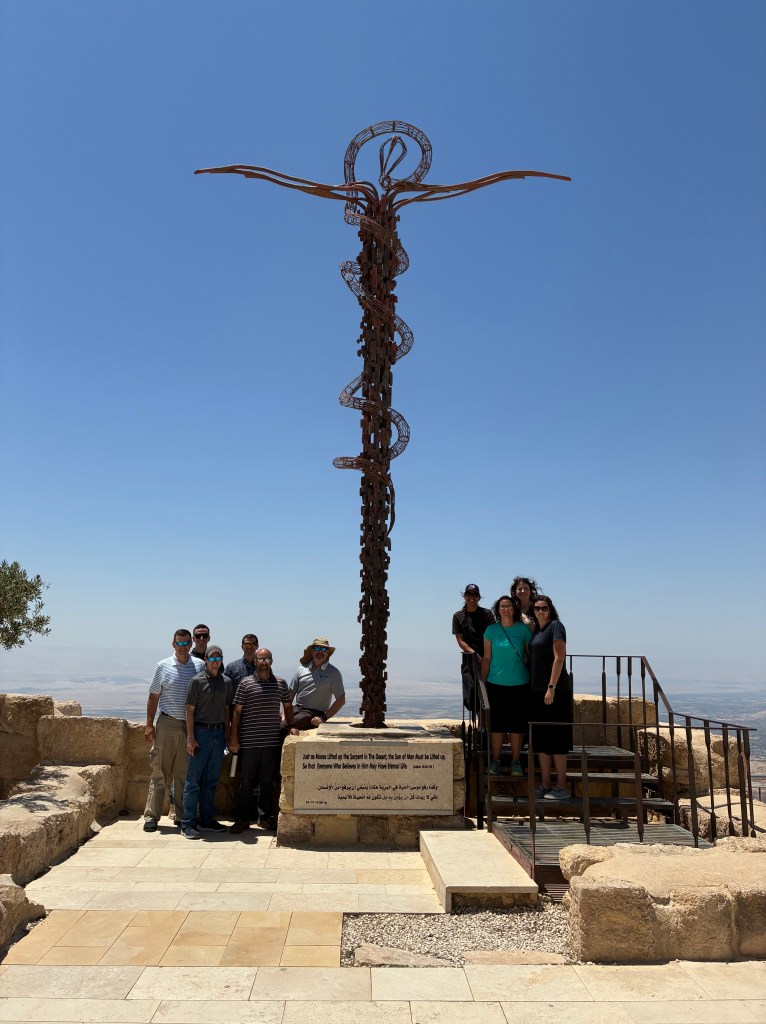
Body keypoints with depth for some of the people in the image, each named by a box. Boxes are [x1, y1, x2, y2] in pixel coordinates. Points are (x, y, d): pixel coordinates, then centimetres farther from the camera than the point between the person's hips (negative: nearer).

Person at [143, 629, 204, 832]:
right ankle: (151, 816, 7)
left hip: (191, 726, 1)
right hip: (167, 724, -1)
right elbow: (153, 697, 5)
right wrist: (149, 724, 0)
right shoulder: (163, 666, 2)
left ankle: (180, 815, 19)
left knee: (184, 773, 9)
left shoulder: (200, 666, 4)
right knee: (159, 771, 0)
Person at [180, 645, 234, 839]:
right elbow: (190, 710, -6)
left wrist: (229, 734, 10)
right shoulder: (198, 680, -6)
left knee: (212, 779, 11)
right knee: (193, 779, -1)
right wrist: (190, 738, -11)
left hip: (219, 733, 5)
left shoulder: (226, 682, 8)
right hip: (201, 731, -5)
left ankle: (207, 818, 21)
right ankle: (188, 823, 4)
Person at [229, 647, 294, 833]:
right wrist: (234, 738, -3)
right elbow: (237, 711, 0)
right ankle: (241, 819, 14)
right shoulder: (246, 683, -1)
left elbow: (287, 706, 19)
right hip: (249, 742, -2)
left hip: (272, 741, 3)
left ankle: (265, 816, 22)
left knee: (267, 781, 11)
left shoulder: (281, 683, 7)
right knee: (246, 782, 4)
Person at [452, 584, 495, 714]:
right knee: (471, 692, -8)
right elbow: (460, 641, 2)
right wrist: (475, 655, -11)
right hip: (469, 660, 0)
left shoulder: (486, 613, 8)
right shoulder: (458, 616, 8)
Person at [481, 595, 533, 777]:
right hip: (496, 684, 0)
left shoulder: (523, 629, 2)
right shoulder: (491, 630, 2)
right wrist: (482, 682, 1)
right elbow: (487, 658, 4)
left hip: (519, 684, 0)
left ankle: (516, 762, 18)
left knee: (517, 724, 6)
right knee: (497, 723, 5)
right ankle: (495, 761, 16)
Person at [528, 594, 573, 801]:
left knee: (556, 739, -3)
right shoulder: (536, 631, 15)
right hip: (537, 690, 8)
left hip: (555, 690, -8)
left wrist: (551, 687, -20)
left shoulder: (555, 626, -8)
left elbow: (559, 658, -15)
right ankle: (545, 785, 17)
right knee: (540, 739, 10)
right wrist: (532, 688, 12)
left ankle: (561, 786, 5)